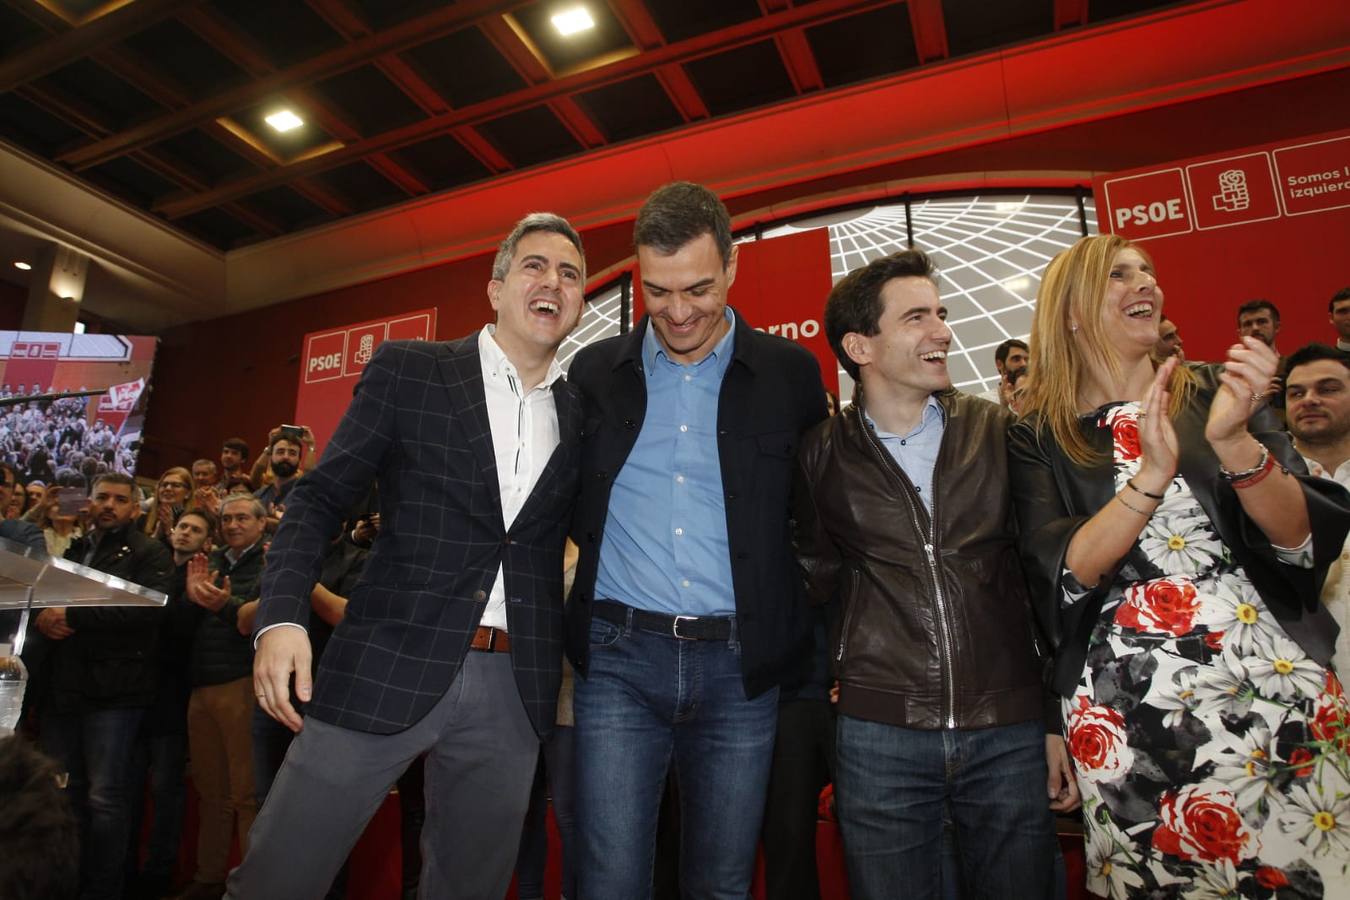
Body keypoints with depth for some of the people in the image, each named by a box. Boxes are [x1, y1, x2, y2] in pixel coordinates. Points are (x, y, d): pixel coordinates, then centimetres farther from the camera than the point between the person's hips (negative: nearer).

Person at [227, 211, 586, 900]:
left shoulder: (582, 415, 10)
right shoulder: (406, 370, 2)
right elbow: (321, 496, 1)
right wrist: (282, 616, -12)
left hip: (514, 689, 3)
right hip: (387, 669, -2)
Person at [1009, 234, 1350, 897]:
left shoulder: (1215, 392, 6)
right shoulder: (1037, 438, 0)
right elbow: (1065, 576, -11)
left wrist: (1234, 440, -20)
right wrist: (1151, 475, -24)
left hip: (1278, 683, 2)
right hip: (1128, 713, -2)